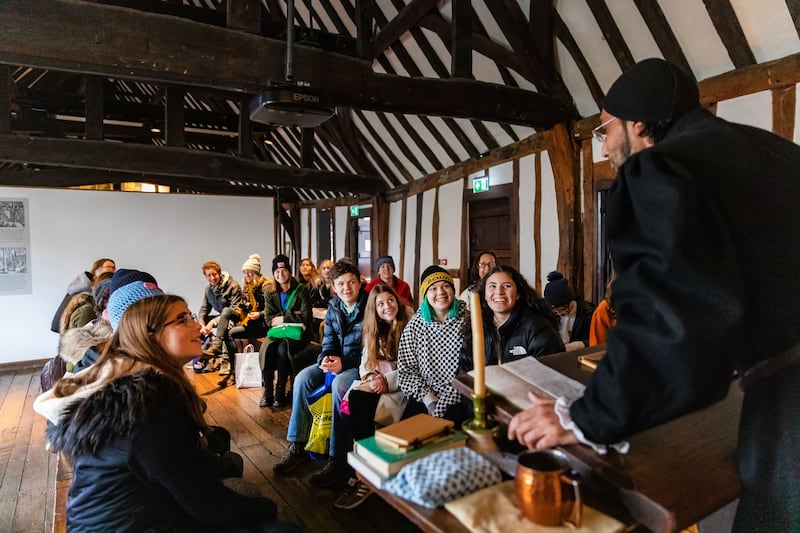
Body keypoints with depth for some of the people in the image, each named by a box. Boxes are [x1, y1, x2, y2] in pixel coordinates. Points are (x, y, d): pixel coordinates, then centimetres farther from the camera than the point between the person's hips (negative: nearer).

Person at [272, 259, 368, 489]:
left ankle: (339, 459, -27)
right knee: (302, 378, -14)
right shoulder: (333, 307, 6)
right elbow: (328, 343, 9)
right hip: (337, 363, 7)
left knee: (339, 384, -35)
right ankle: (296, 446, -5)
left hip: (361, 366, -7)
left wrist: (344, 363, -24)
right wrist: (326, 359, -13)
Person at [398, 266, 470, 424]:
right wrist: (429, 399, -10)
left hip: (459, 398, -2)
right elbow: (406, 369, 4)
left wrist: (443, 403, -11)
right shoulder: (415, 324, 3)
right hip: (424, 397, 2)